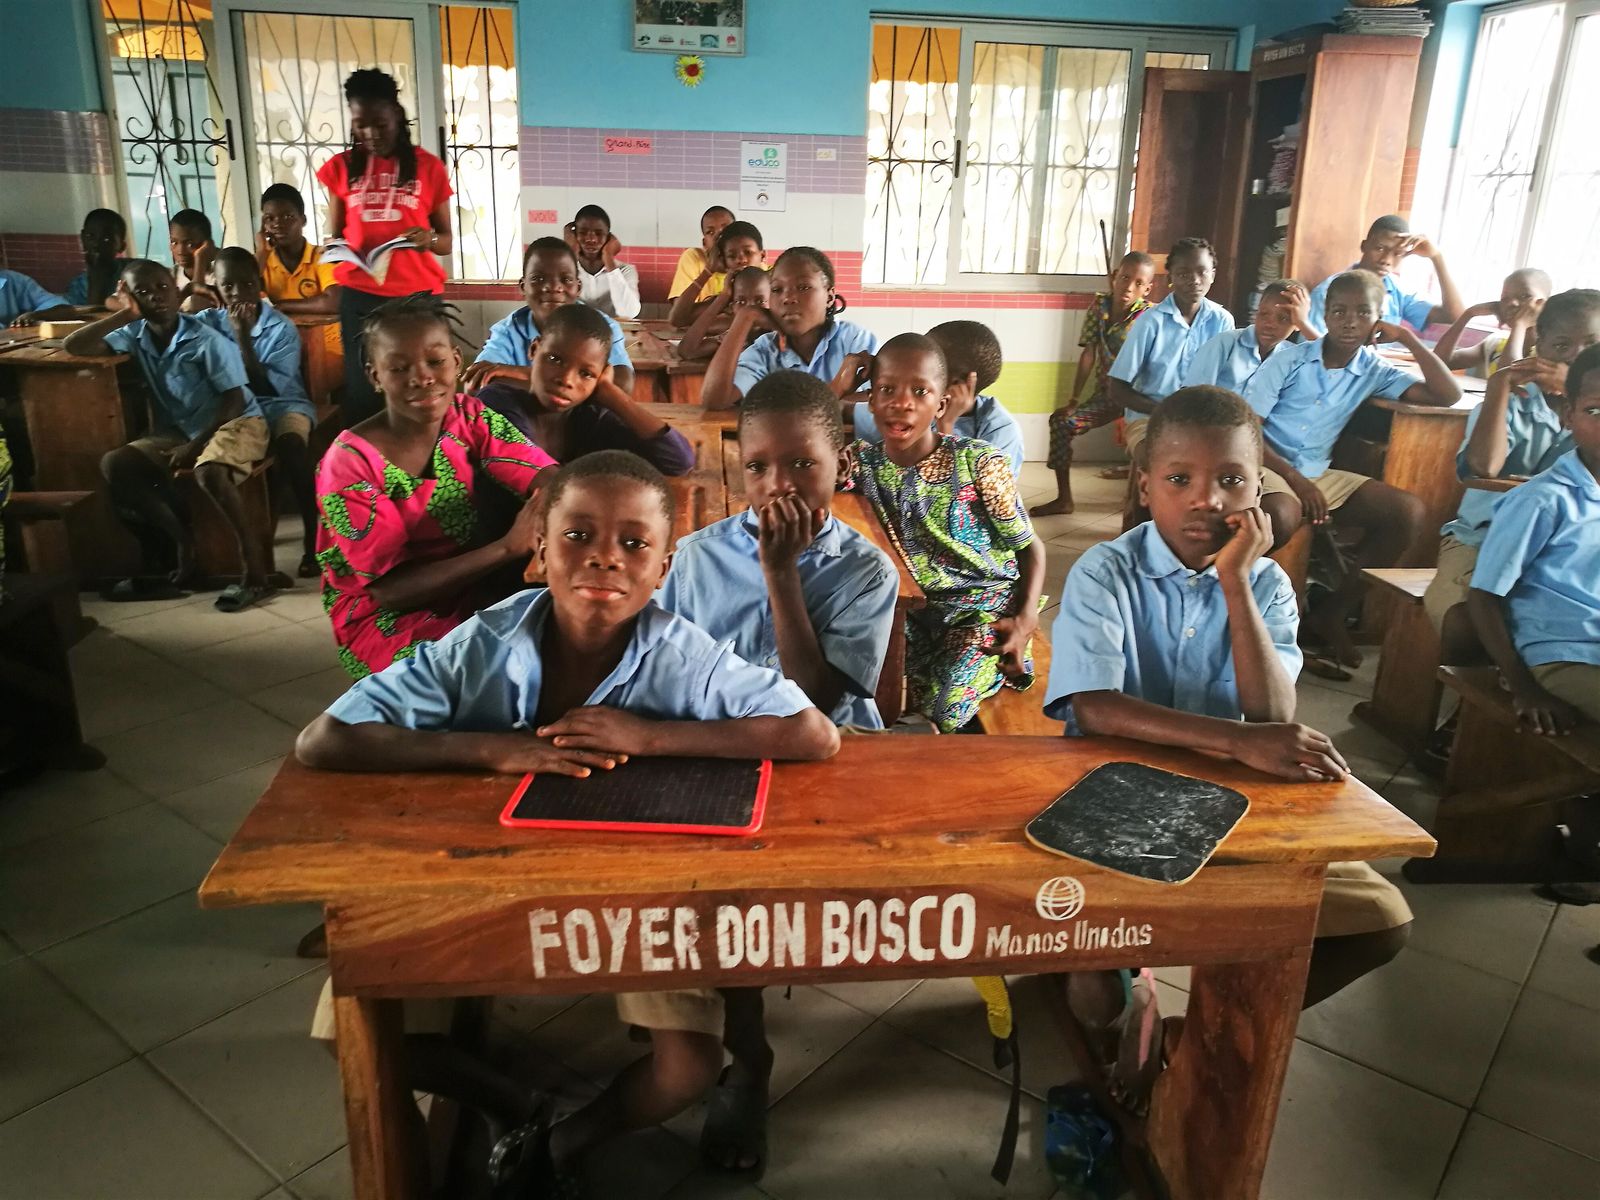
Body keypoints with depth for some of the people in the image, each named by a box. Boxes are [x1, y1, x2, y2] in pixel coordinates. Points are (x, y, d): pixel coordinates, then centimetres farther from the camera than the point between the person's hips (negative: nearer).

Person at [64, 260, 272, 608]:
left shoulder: (207, 340, -15)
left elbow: (234, 401, -15)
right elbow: (73, 347, -4)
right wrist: (125, 314, -8)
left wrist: (196, 445, -19)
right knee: (115, 464, -13)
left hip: (235, 423, -7)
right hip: (178, 432, 7)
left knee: (208, 471, -38)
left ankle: (254, 565, -28)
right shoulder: (136, 335, 2)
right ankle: (183, 546, -10)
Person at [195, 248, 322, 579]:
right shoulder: (208, 323, 4)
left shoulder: (282, 328, -4)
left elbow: (268, 388, -12)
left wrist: (243, 336, -17)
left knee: (290, 445, -37)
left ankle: (312, 540, -29)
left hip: (280, 404, -3)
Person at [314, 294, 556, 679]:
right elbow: (390, 589, -20)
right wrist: (508, 547, -31)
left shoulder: (471, 419, -4)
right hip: (384, 616, -4)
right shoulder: (349, 463, -17)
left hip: (472, 589, 5)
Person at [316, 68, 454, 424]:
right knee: (361, 389, -2)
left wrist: (428, 239, -15)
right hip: (359, 295, 2)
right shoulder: (340, 168, 9)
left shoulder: (428, 167, 5)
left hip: (417, 294, -1)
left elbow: (447, 242, 7)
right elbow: (333, 236, 15)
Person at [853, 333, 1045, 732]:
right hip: (903, 609, 3)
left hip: (981, 606, -3)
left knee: (940, 712, -23)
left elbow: (1030, 546, 0)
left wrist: (1026, 617, -16)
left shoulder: (979, 464, -8)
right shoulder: (859, 462, 2)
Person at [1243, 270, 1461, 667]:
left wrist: (1407, 338, -2)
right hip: (1268, 466, -5)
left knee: (1409, 512, -11)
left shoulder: (1374, 370, 7)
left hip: (1319, 475, 5)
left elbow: (1447, 396, 0)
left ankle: (1330, 612, -1)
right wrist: (1294, 478, -19)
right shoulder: (1289, 359, -4)